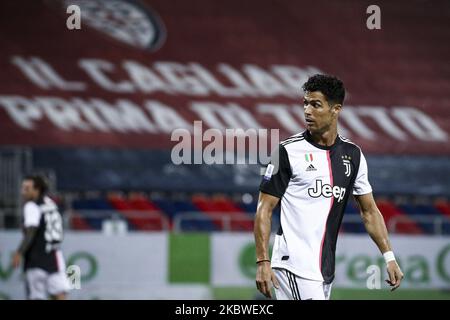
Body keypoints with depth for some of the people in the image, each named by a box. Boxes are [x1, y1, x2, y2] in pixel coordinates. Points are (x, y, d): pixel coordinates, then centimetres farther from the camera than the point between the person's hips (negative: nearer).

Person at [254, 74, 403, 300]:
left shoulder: (353, 154, 10)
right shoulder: (288, 151, -5)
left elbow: (369, 210, 15)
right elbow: (264, 209, -6)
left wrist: (389, 257, 6)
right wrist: (262, 262, -14)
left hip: (326, 270, 6)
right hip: (294, 264, -5)